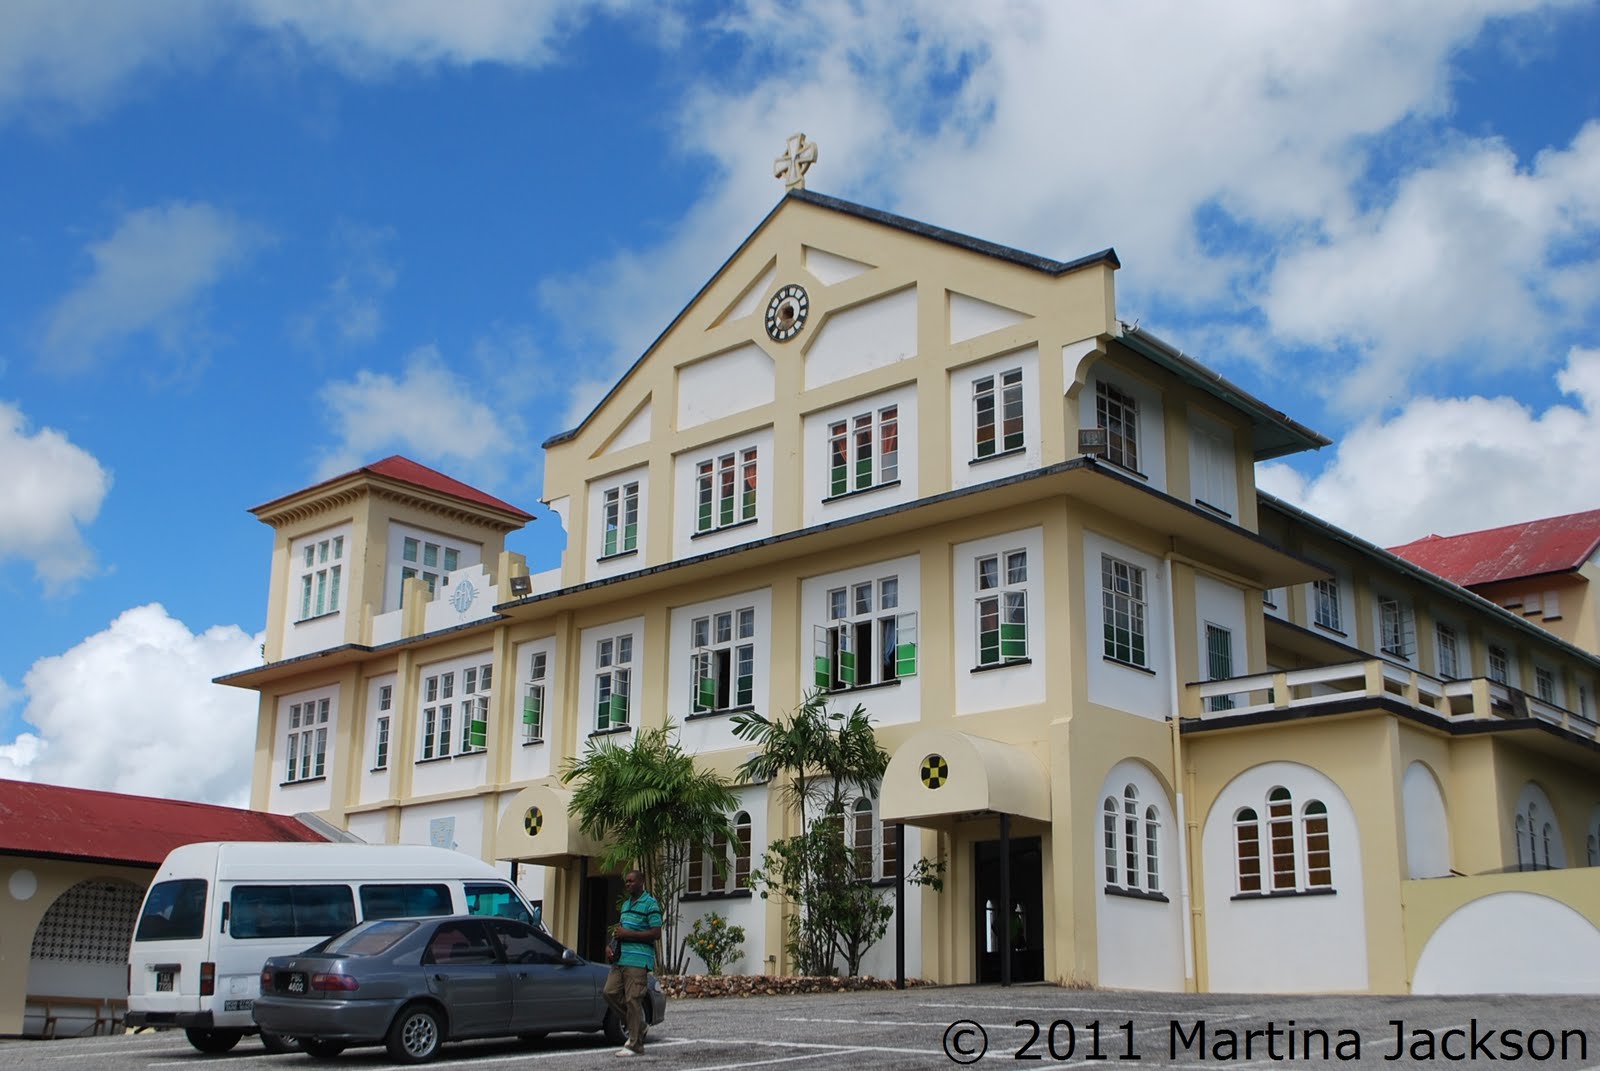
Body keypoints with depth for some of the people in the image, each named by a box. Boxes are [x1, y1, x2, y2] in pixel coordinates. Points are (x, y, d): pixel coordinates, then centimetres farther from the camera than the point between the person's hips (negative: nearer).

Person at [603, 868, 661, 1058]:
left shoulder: (650, 904, -7)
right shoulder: (626, 904, 20)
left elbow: (656, 933, -14)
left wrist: (627, 934, -15)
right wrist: (610, 945, 8)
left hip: (638, 961, -9)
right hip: (620, 958, 9)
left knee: (633, 1000, -8)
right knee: (610, 992, 3)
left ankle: (635, 1045, -3)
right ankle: (636, 1026, 19)